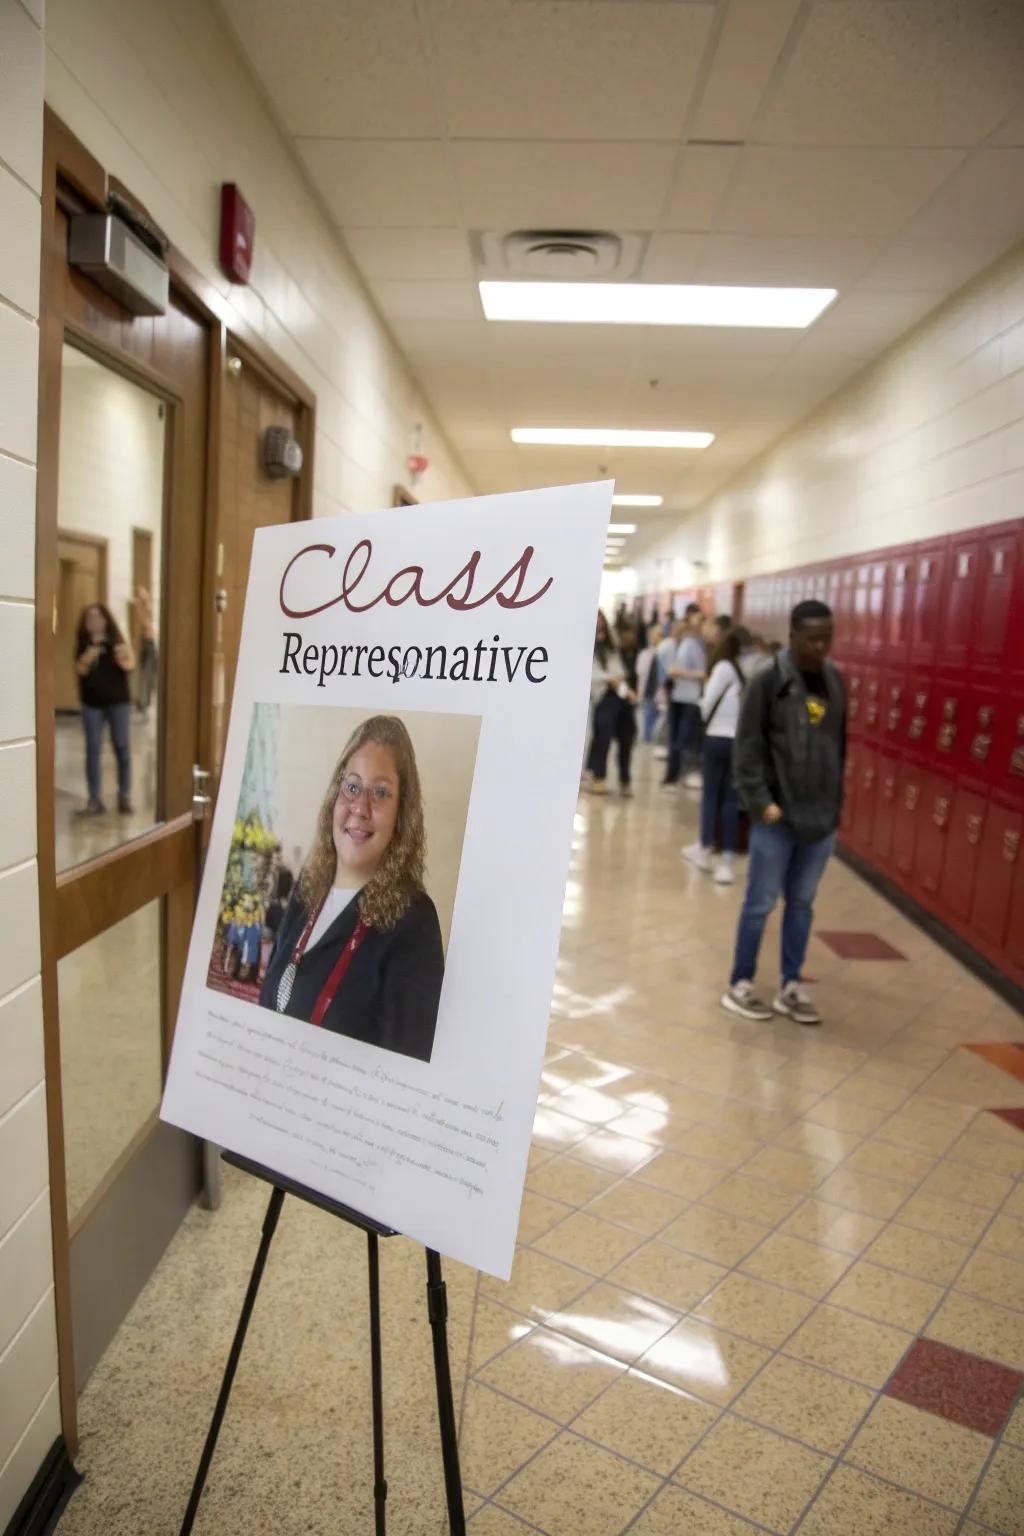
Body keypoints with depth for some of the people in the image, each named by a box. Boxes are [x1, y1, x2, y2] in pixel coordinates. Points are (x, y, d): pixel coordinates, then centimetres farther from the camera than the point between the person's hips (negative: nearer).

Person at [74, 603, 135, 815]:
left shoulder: (116, 641, 0)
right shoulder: (83, 645, 3)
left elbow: (131, 664, -10)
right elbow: (80, 669, -6)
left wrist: (124, 659, -30)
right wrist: (86, 660, -26)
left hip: (118, 700, -1)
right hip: (92, 702, 1)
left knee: (122, 747, 1)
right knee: (93, 749, 2)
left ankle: (125, 796, 9)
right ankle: (95, 799, 7)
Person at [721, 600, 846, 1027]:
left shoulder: (835, 681, 7)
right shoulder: (768, 682, -9)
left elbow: (840, 745, 13)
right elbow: (747, 748, -10)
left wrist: (837, 800, 10)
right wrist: (761, 801, -16)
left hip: (822, 816, 5)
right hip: (777, 817, -5)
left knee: (802, 903, 13)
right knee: (761, 903, 4)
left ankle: (790, 987, 25)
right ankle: (740, 985, 18)